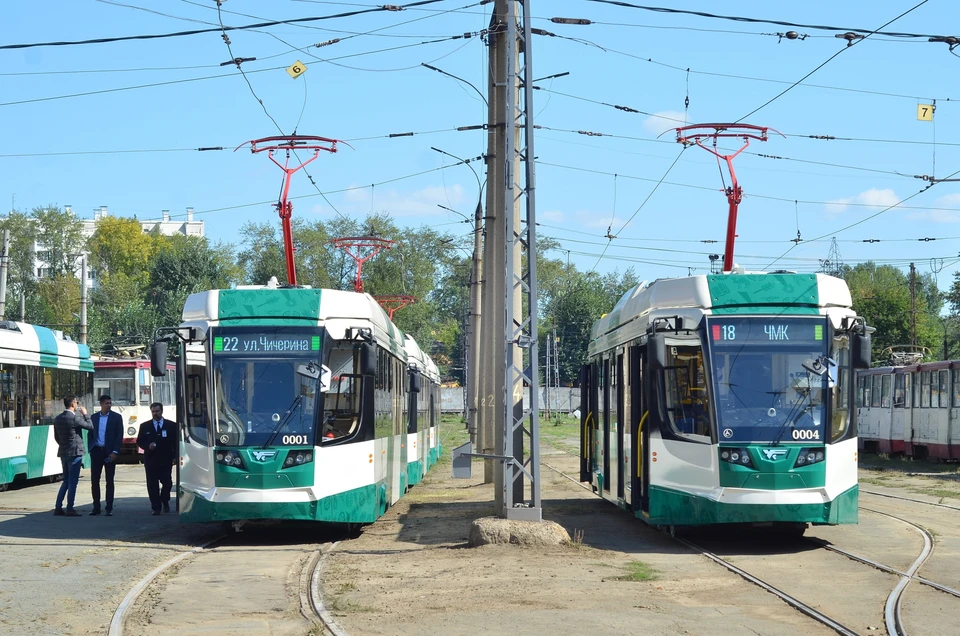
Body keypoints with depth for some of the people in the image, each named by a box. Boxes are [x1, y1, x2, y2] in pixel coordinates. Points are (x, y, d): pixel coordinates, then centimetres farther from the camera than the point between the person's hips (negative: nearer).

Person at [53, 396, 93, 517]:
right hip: (75, 452, -7)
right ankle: (69, 509, -2)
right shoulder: (75, 418, -17)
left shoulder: (57, 419, 7)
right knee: (72, 481, -2)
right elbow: (90, 426, -6)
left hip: (63, 452, 7)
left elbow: (56, 437, 15)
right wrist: (85, 414, 6)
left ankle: (58, 508, 11)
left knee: (66, 481, 15)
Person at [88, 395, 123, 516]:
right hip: (96, 451, 2)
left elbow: (119, 436, -3)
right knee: (94, 480, 0)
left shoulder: (116, 417, 1)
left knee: (109, 481, 2)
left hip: (109, 452, -2)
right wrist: (90, 450, 2)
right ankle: (96, 507, 7)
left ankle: (109, 508, 6)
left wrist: (115, 452, -11)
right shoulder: (94, 417, 9)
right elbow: (90, 434, 12)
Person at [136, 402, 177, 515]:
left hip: (166, 459, -1)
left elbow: (176, 442, 7)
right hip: (150, 459, 1)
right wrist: (148, 446, -10)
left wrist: (175, 457, -4)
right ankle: (156, 507, 4)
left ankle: (165, 501, 23)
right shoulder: (144, 426, 10)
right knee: (152, 485, -2)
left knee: (167, 483, -5)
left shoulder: (171, 425, 7)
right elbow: (139, 441, 10)